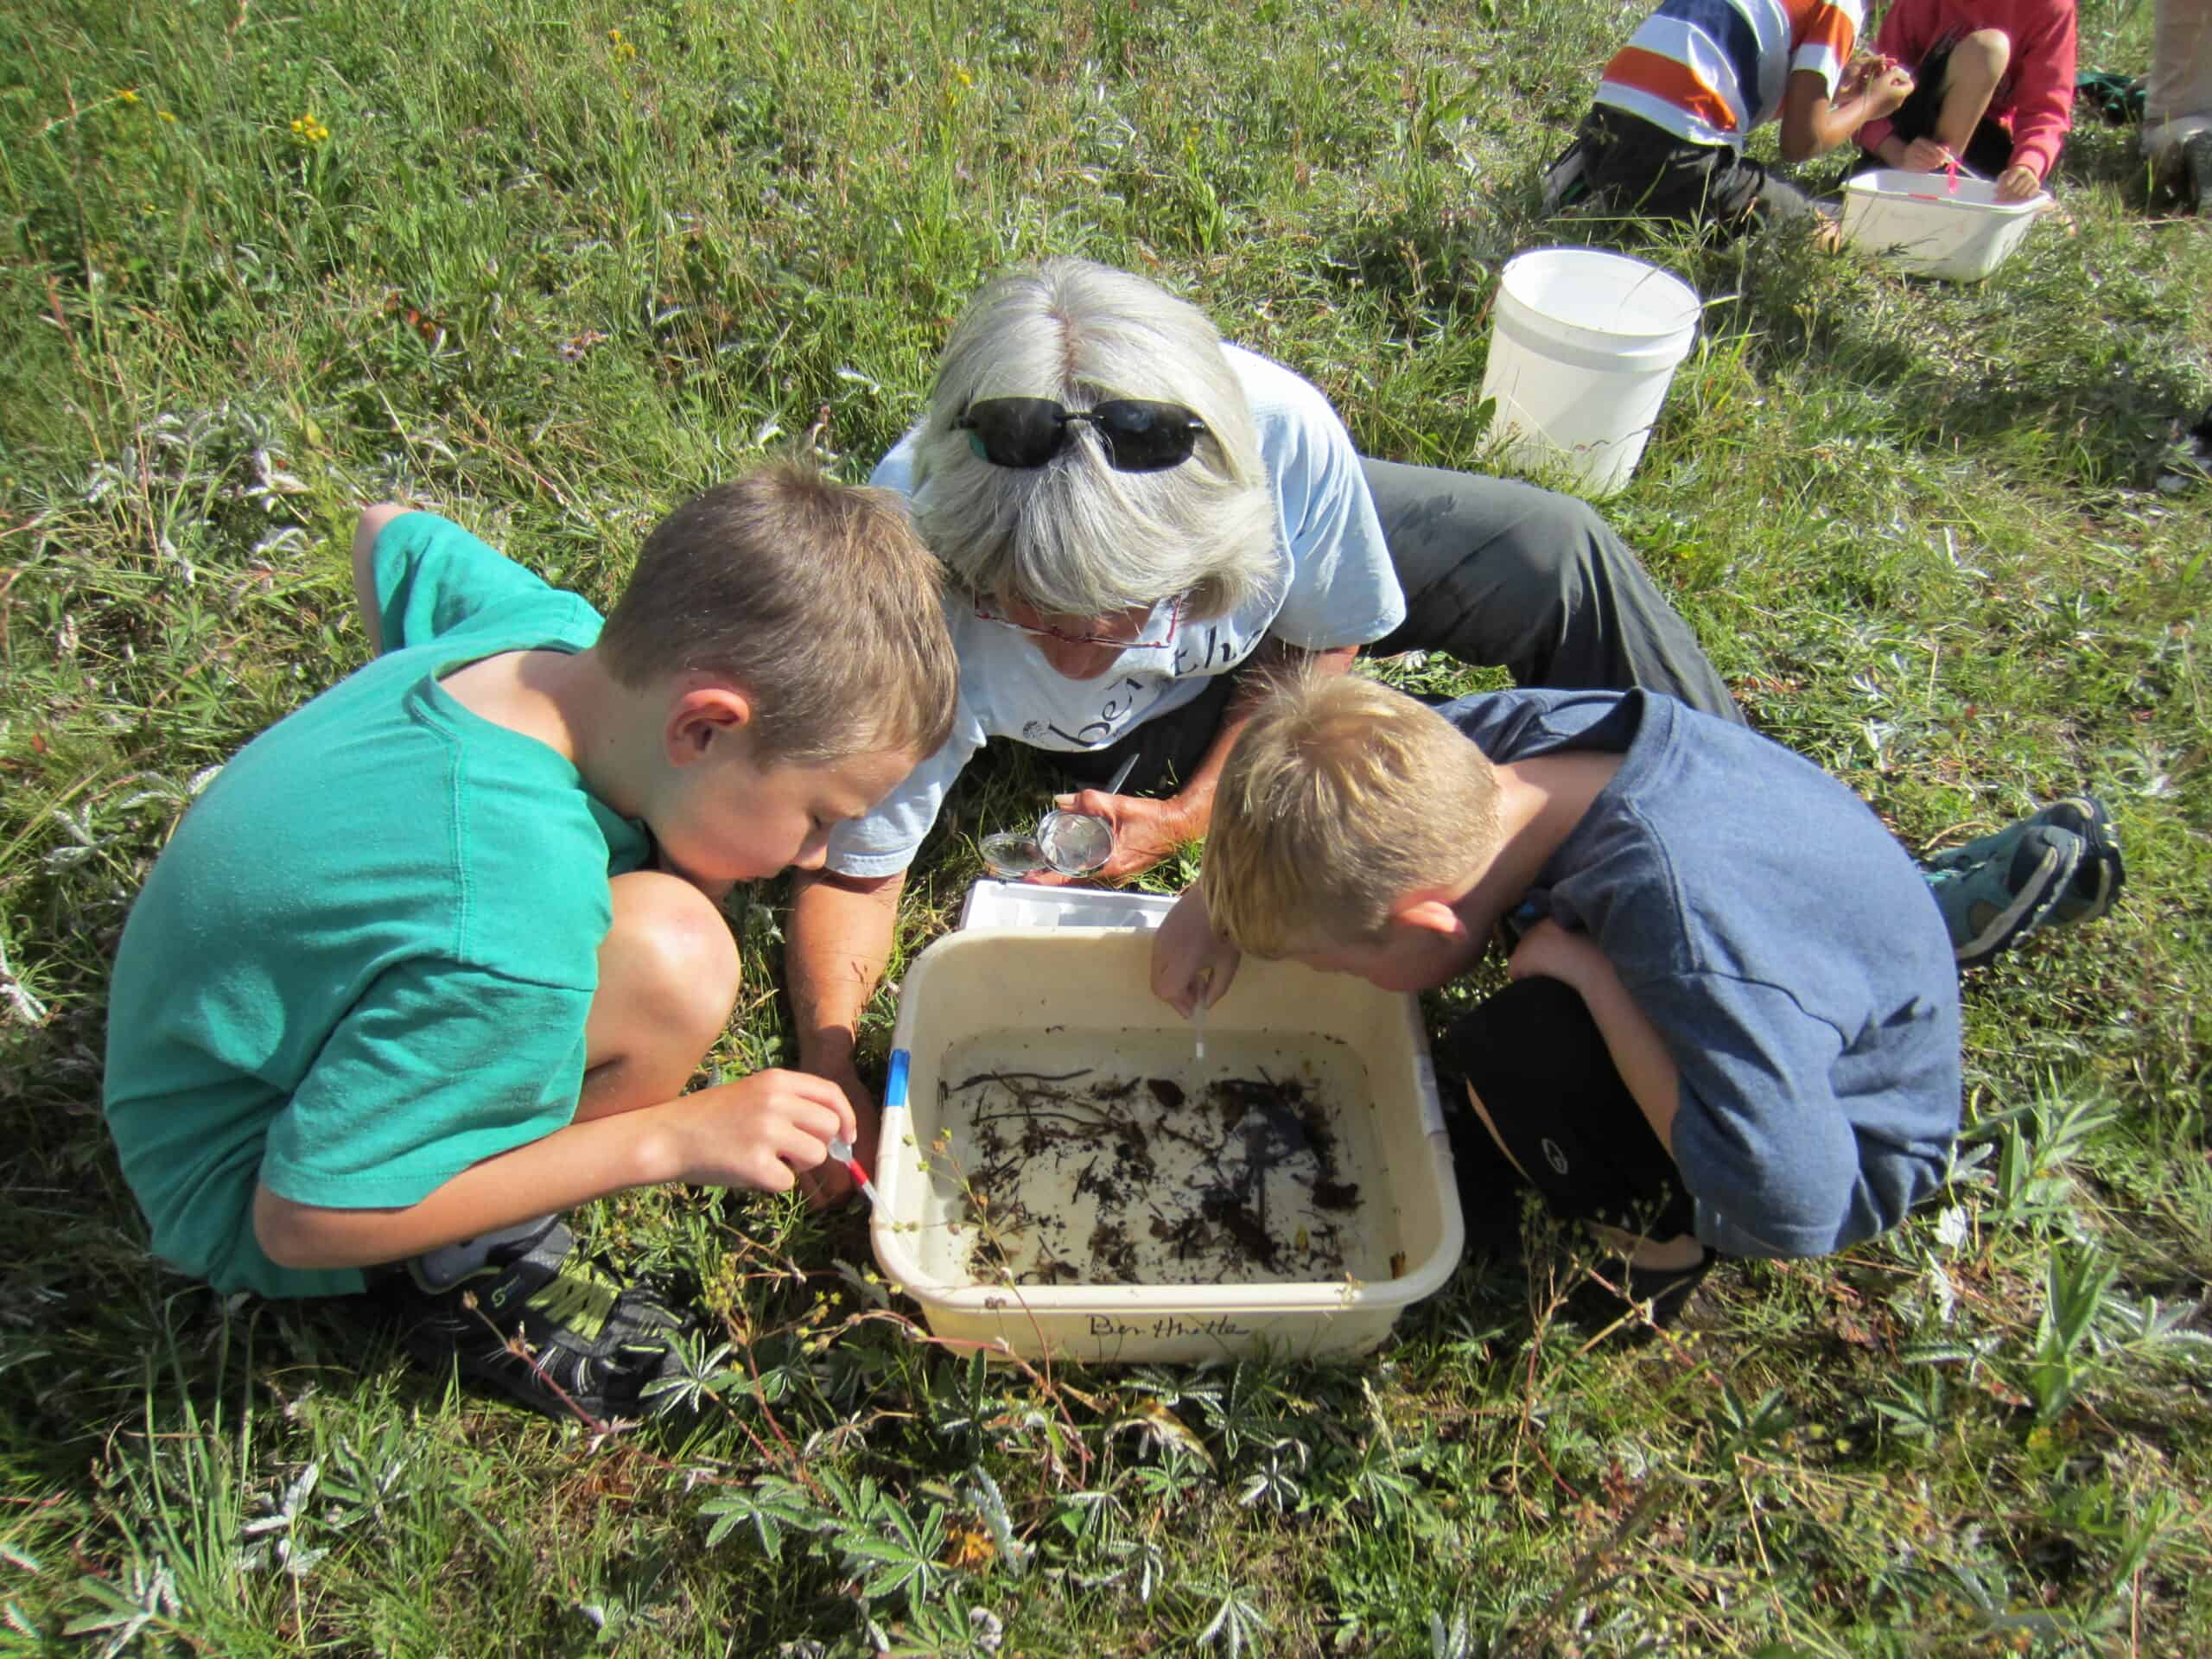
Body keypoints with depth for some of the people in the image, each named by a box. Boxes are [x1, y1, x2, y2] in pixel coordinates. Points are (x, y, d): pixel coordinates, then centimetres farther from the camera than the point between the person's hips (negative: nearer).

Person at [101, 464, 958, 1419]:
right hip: (247, 1190, -8)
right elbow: (303, 1221, -27)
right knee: (671, 956, -33)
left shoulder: (541, 626, -15)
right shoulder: (503, 945, -39)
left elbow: (389, 534, 8)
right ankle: (458, 1268, -8)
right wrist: (670, 1140, -27)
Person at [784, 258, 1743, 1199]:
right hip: (1134, 721, -2)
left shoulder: (1284, 435, -39)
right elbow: (852, 875, -28)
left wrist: (1194, 813, -24)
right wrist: (829, 1069, -43)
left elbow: (1319, 643, -17)